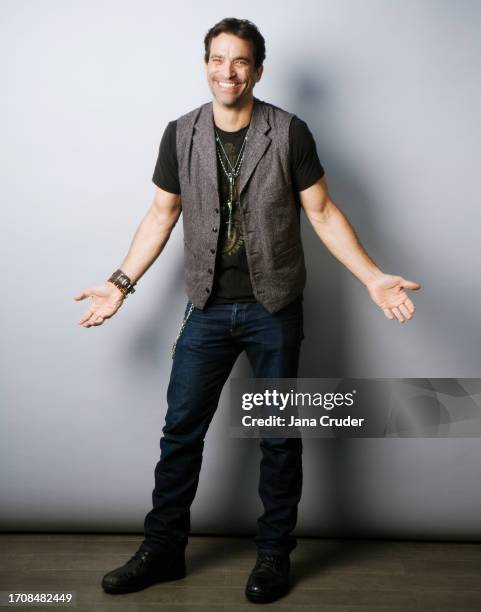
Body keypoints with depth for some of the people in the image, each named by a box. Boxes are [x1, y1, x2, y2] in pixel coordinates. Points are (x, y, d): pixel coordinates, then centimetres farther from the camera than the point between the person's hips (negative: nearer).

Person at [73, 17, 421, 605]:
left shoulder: (290, 133, -5)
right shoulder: (180, 135, 2)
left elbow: (323, 212, -4)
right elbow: (161, 215, 9)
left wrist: (374, 278, -13)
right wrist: (121, 282, 5)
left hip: (275, 310, -1)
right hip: (208, 309, 2)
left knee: (279, 436, 8)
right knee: (180, 431, 7)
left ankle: (274, 554, 26)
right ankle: (162, 549, 25)